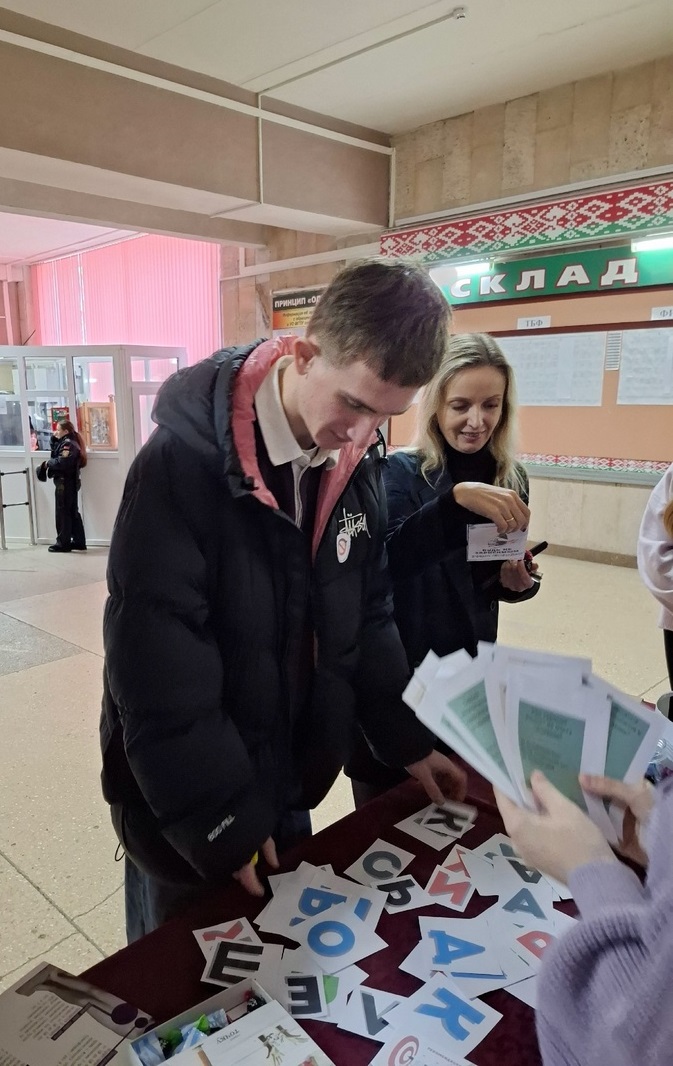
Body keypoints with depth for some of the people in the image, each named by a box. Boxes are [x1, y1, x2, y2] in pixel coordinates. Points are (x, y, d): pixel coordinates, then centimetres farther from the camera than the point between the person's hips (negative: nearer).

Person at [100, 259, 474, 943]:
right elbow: (157, 670, -24)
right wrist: (220, 821, -18)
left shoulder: (356, 464, -5)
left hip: (288, 784, 6)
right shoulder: (183, 462, -25)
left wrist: (407, 742, 6)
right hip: (186, 799, -5)